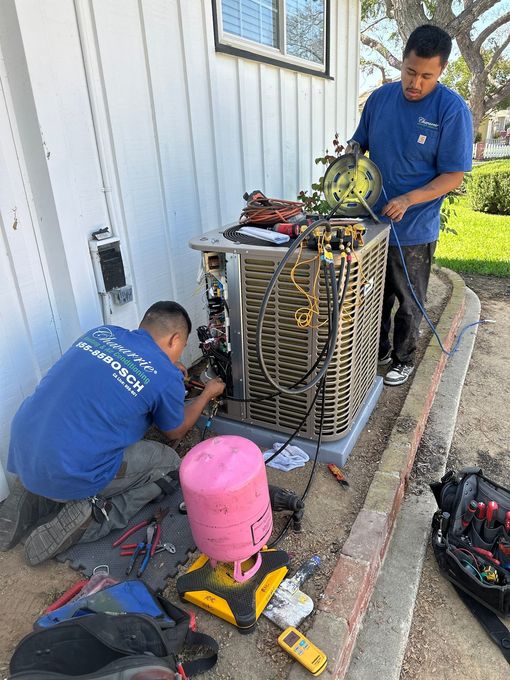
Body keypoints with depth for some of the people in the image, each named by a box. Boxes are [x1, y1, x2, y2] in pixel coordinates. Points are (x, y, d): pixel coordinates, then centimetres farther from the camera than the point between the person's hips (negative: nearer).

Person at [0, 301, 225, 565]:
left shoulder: (101, 332, 6)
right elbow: (176, 432, 10)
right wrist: (208, 394, 25)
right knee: (168, 463, 11)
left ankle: (34, 499, 17)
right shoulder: (167, 377, -11)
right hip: (70, 473, -7)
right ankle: (89, 517, -3)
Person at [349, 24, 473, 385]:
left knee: (409, 303, 11)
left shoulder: (452, 109, -12)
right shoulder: (380, 98, 2)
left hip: (414, 231, -4)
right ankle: (379, 351, 37)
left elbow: (453, 176, -13)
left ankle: (403, 360, 31)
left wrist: (409, 199, -26)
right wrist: (352, 150, -10)